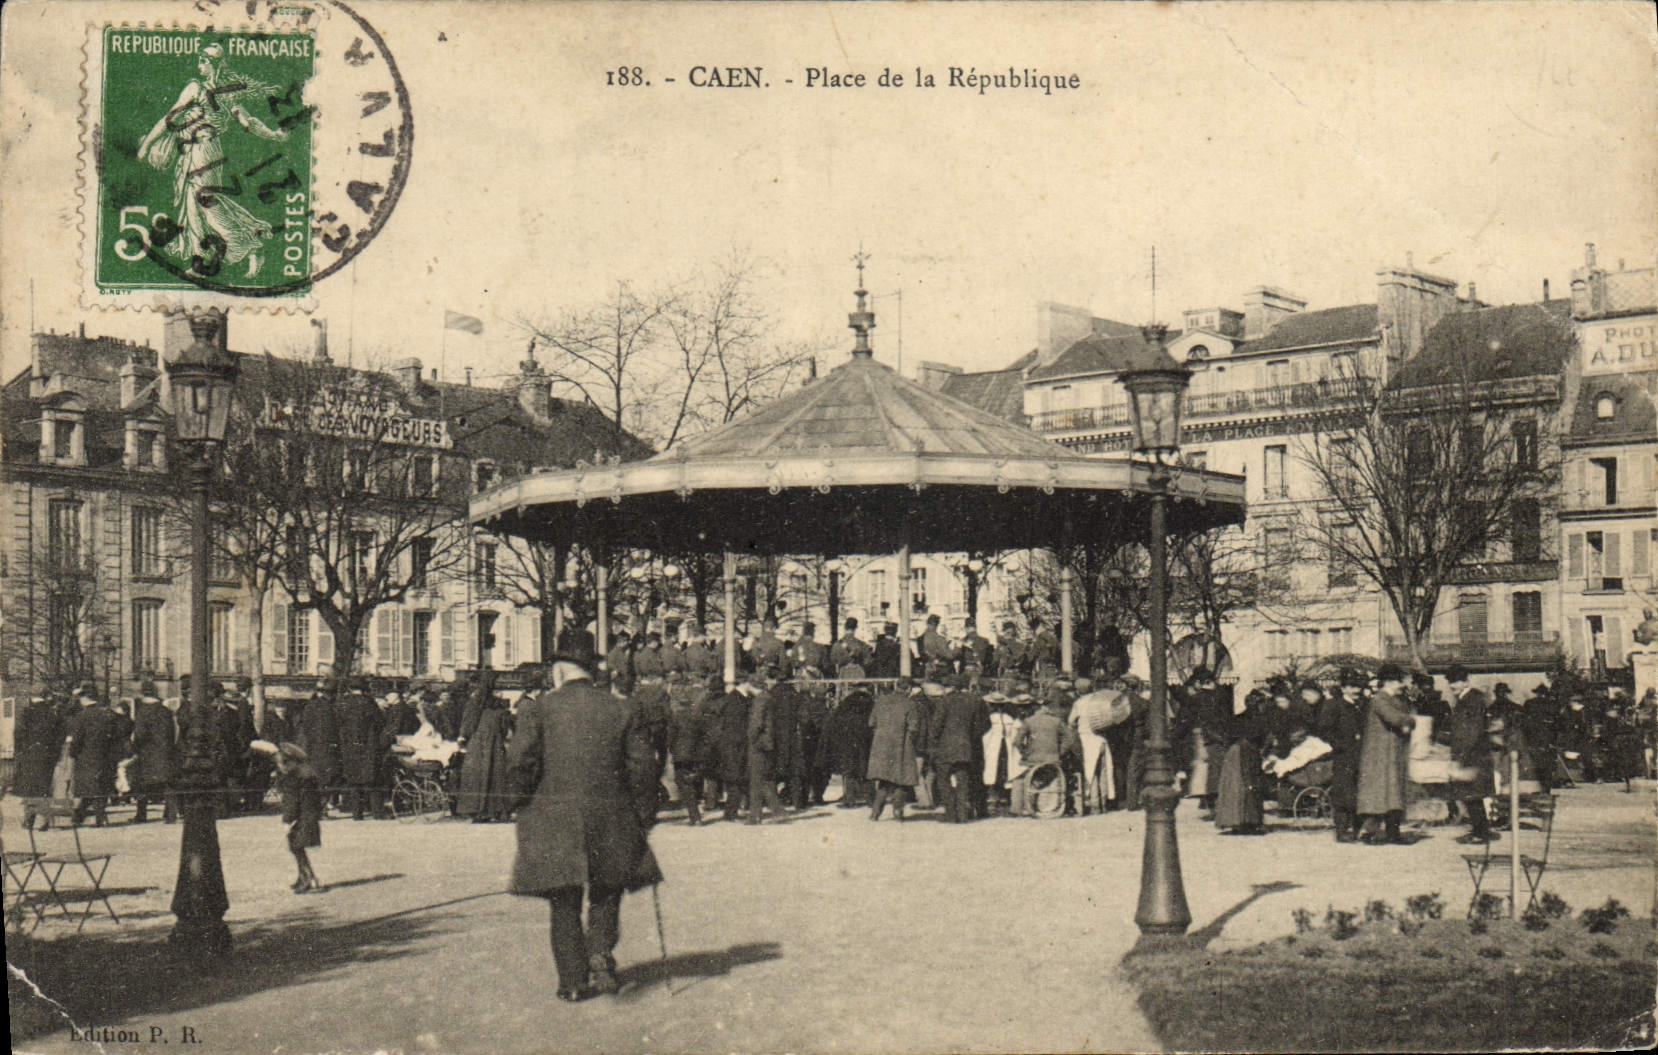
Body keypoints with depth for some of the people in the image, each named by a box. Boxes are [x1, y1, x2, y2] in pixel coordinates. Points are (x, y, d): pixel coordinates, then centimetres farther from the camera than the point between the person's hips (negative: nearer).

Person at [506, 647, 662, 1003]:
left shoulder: (538, 709, -3)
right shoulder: (620, 710, 4)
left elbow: (520, 761, -13)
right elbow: (644, 766, 1)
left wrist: (530, 799, 4)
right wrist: (644, 815, 10)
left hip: (553, 821, -1)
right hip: (610, 820, 1)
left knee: (564, 905, 9)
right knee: (606, 893, 19)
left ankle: (573, 982, 9)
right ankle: (601, 953, -3)